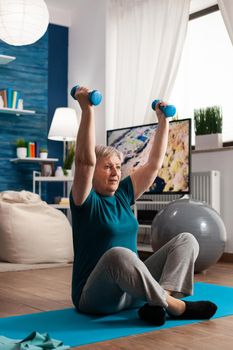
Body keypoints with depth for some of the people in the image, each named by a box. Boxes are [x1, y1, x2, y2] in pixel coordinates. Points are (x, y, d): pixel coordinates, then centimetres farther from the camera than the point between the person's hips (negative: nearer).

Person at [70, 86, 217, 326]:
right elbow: (85, 160, -25)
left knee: (186, 240, -6)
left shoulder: (123, 195, 11)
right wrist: (87, 110, -28)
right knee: (118, 254, -40)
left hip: (131, 292, 7)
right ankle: (174, 305, -26)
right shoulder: (86, 201, -8)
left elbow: (154, 163, 11)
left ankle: (158, 302, -27)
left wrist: (163, 120, 9)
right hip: (95, 297, -7)